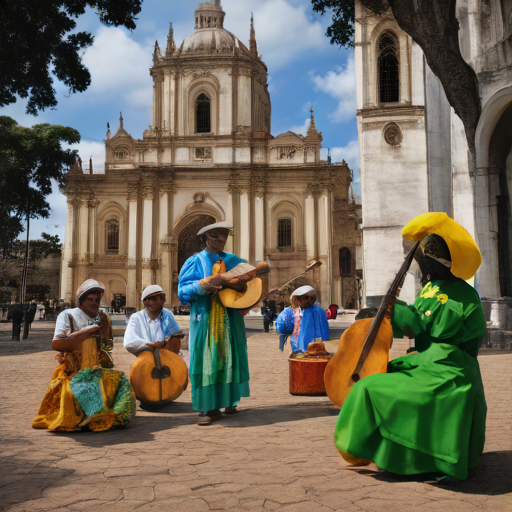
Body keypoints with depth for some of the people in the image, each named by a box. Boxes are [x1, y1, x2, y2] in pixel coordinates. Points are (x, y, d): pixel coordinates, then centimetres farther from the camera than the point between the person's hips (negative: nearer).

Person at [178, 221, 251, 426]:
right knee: (206, 359, -5)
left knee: (230, 358, 6)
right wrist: (207, 284, -20)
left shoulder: (233, 261, 12)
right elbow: (183, 291, -6)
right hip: (205, 319, -3)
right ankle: (209, 407, -2)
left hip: (229, 319, 3)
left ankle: (229, 401, 17)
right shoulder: (195, 261, 2)